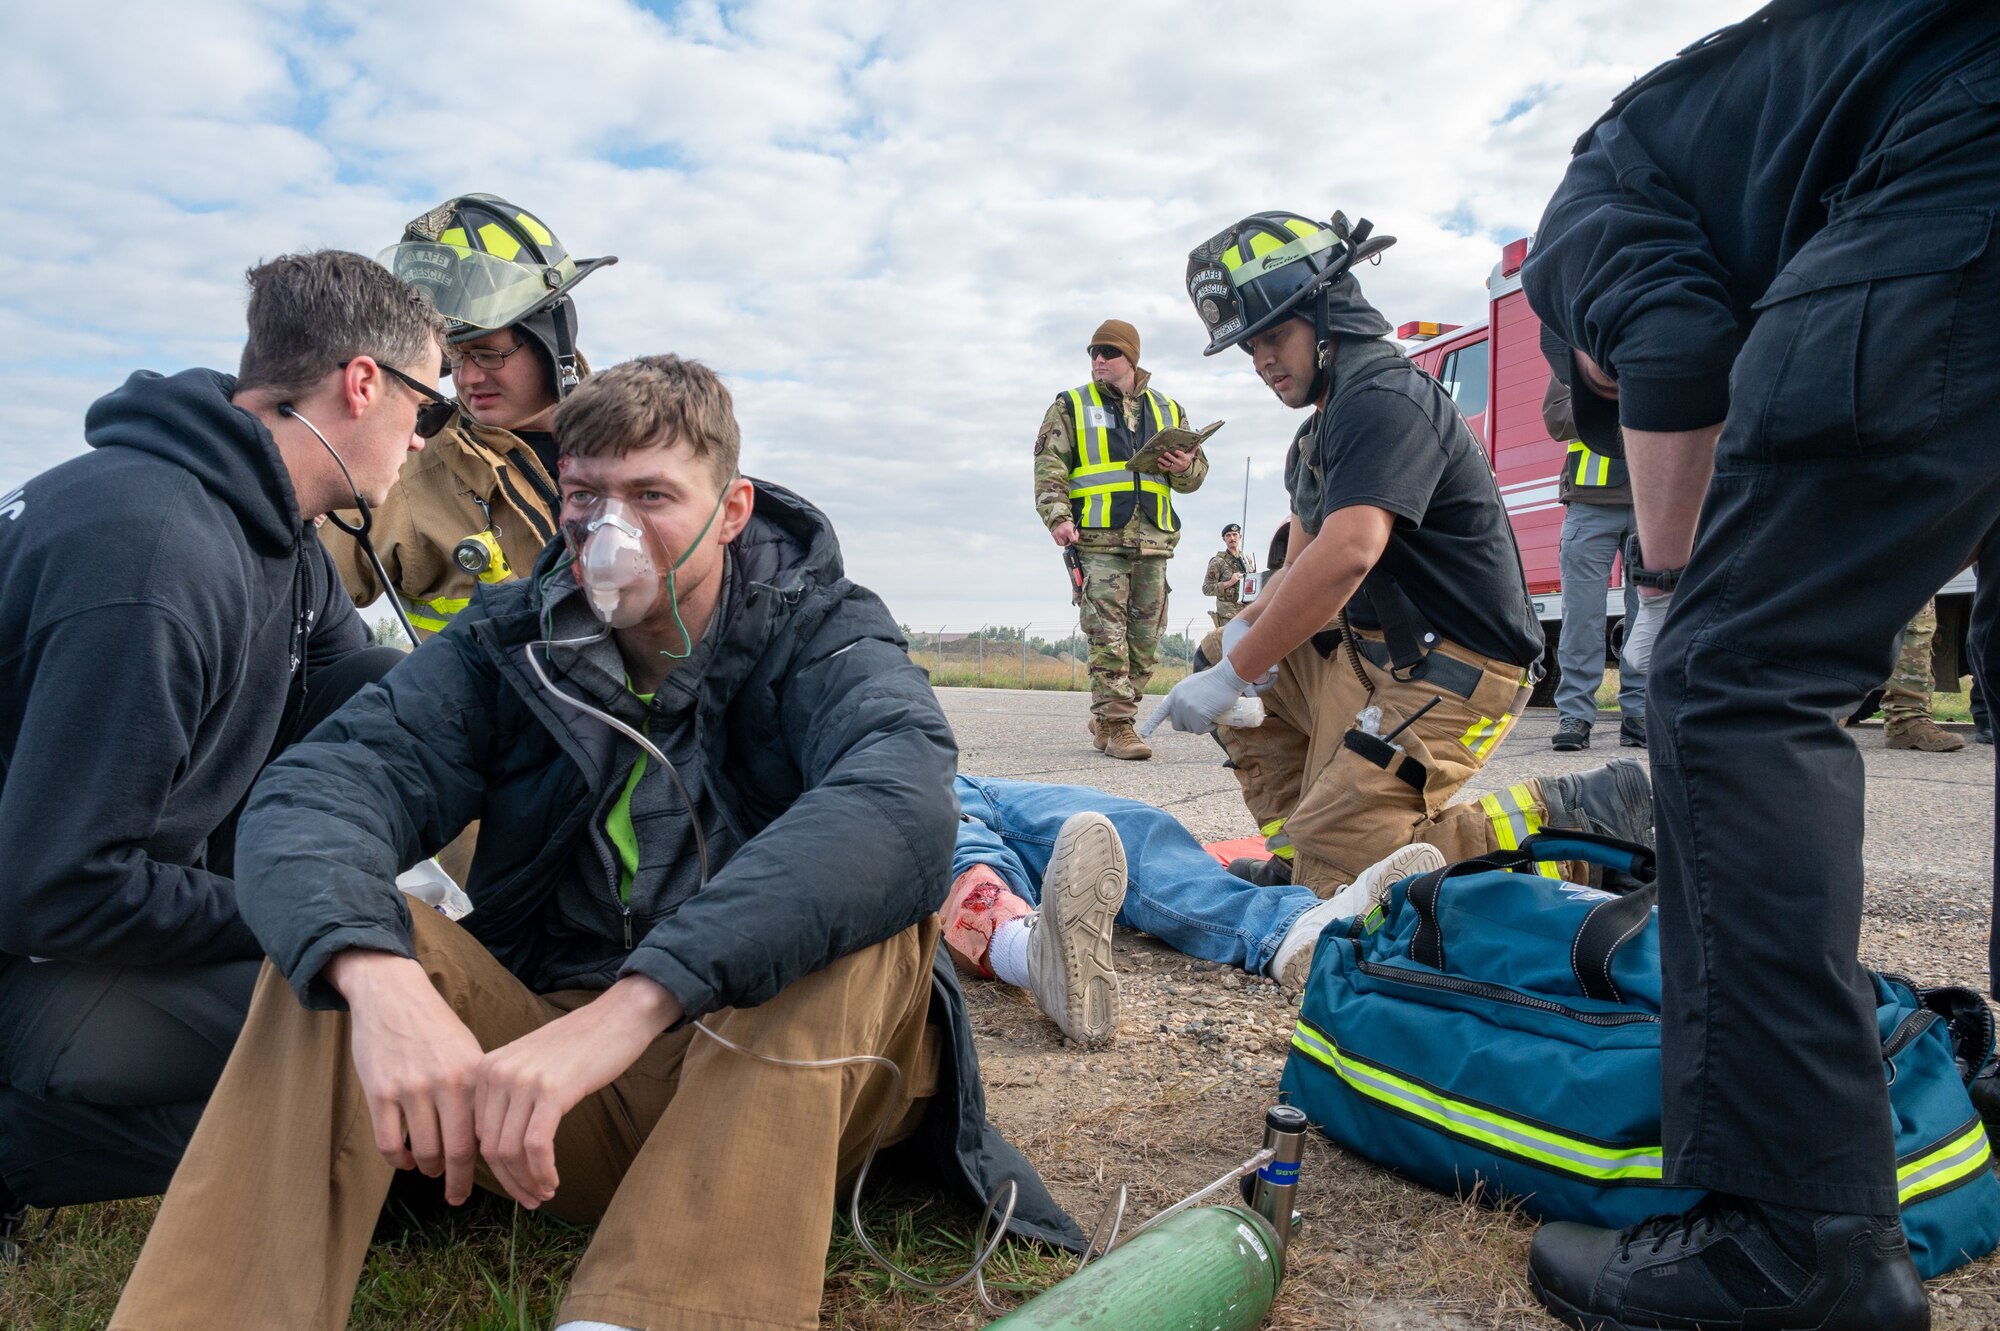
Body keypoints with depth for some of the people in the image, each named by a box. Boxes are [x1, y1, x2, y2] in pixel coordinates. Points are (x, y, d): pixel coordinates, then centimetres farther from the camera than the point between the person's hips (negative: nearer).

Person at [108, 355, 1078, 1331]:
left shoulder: (823, 637, -8)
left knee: (863, 894, -31)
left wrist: (634, 1001, -44)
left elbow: (905, 803, -32)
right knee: (340, 935, -17)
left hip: (792, 1081, -2)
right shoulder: (507, 644, 2)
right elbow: (314, 790, -16)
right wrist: (377, 976, -40)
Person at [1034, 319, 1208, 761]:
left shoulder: (1167, 410, 18)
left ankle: (1106, 719, 17)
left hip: (1153, 541, 4)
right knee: (1108, 635, -11)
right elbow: (1049, 466, 1)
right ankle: (1115, 724, -7)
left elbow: (1198, 471, 21)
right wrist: (1057, 516, -14)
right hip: (1098, 538, -4)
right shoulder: (1070, 406, 10)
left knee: (1145, 638, 5)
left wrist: (1186, 468, -4)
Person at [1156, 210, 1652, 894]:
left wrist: (1234, 674, -26)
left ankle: (1567, 815, -7)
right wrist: (1243, 630, -8)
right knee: (1222, 656, 15)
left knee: (1338, 864, -15)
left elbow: (1347, 556, -30)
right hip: (1376, 652, 10)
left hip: (1452, 667, -10)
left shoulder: (1385, 401, -18)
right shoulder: (1321, 432, 16)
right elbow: (1303, 563, 14)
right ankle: (1294, 857, 11)